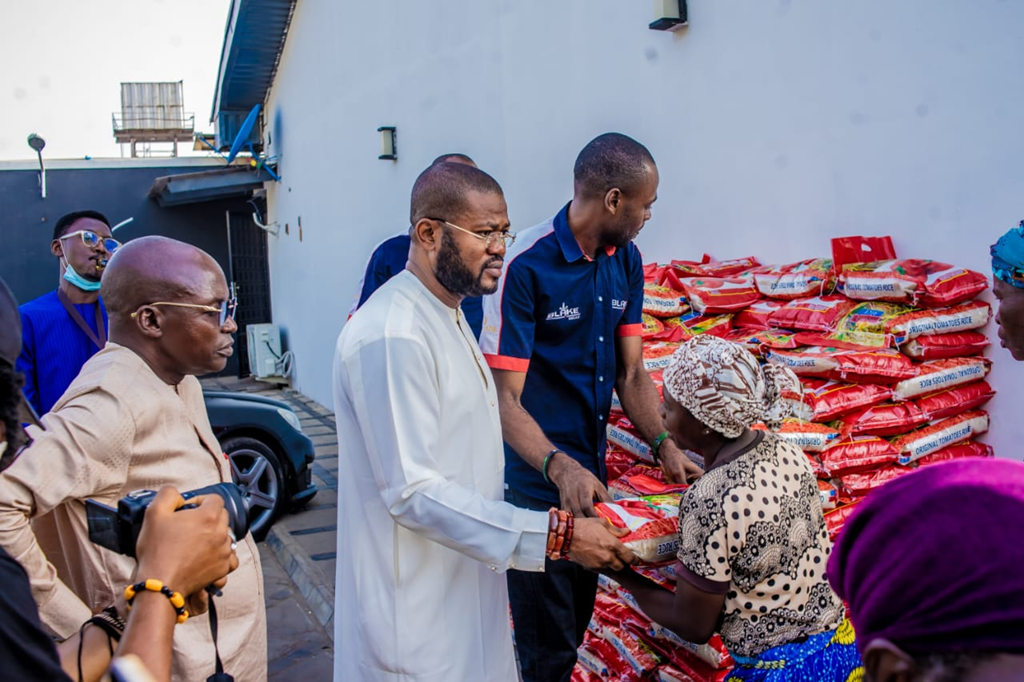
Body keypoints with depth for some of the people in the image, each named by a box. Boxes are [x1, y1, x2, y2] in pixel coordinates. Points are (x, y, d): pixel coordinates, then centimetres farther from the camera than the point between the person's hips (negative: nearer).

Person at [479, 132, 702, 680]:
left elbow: (630, 372, 5)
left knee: (578, 621, 23)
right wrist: (558, 467, -36)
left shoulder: (625, 261, 2)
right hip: (536, 483, -7)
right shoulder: (526, 266, -21)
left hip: (592, 471, 7)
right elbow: (506, 399, -22)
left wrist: (664, 445, -8)